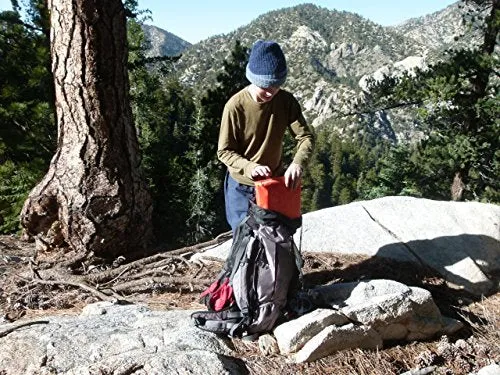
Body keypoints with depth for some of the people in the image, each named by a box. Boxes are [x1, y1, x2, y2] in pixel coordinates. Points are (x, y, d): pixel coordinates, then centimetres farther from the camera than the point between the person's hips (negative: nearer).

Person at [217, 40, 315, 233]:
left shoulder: (286, 101, -11)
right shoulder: (235, 106, -21)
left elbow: (306, 137, -13)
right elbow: (224, 151, -16)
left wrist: (297, 163, -34)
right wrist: (250, 168, -35)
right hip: (242, 186, -3)